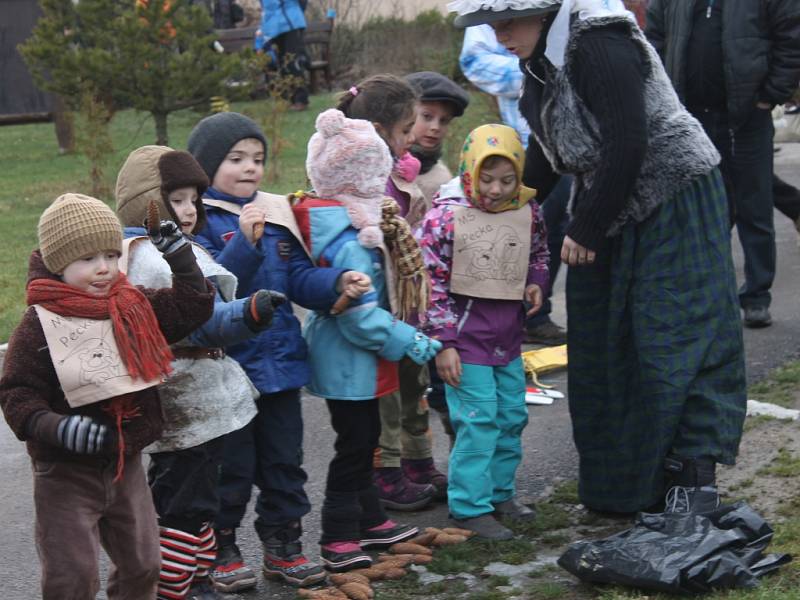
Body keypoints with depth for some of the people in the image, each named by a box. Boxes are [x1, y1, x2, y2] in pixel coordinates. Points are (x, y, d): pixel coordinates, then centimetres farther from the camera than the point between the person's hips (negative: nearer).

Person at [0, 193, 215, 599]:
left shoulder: (136, 307, 1)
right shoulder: (40, 325, -16)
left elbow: (192, 305, 9)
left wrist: (178, 255, -1)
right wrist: (55, 426, -32)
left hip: (125, 464, 6)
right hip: (65, 473, -6)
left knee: (141, 565, 18)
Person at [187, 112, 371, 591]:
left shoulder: (278, 213, 7)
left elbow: (300, 278, 7)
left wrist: (338, 282, -11)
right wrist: (245, 242, -35)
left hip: (281, 361, 6)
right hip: (228, 367, -6)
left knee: (284, 461, 15)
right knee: (231, 466, 5)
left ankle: (283, 545, 28)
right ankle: (222, 549, 20)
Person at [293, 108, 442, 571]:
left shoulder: (352, 225, 5)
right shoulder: (349, 241, -27)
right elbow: (360, 315, -28)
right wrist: (410, 342, -20)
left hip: (352, 358, 10)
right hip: (348, 361, -10)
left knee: (364, 438, 20)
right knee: (354, 444, -1)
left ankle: (369, 520, 34)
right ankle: (339, 540, 8)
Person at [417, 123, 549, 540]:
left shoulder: (527, 212, 0)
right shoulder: (446, 215, -15)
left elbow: (538, 252, 22)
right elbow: (430, 281, -12)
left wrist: (536, 282, -1)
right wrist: (443, 343, -13)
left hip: (508, 334, 6)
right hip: (465, 336, -6)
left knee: (512, 416, 15)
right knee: (478, 420, -8)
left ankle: (499, 492, 31)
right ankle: (470, 506, 2)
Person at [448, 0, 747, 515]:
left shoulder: (599, 46, -24)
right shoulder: (540, 58, 4)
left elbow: (626, 147, -27)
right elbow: (547, 151, 16)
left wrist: (585, 230, -19)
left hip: (674, 203, -9)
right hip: (612, 209, 9)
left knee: (677, 335, -10)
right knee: (602, 339, 10)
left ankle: (693, 472, -4)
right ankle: (622, 480, 20)